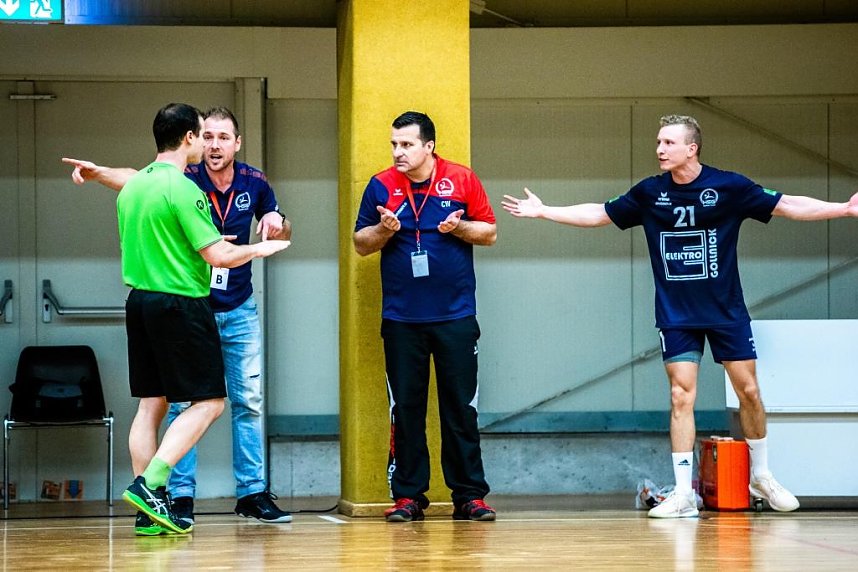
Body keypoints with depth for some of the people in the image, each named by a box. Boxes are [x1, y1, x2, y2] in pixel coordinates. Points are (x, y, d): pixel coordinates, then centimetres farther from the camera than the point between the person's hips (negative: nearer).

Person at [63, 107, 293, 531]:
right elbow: (135, 179, -26)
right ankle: (181, 496, 1)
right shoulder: (184, 180, -12)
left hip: (239, 311, 3)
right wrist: (99, 173, -45)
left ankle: (252, 493, 13)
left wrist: (278, 222, -12)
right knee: (183, 402, -3)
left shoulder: (254, 183, -3)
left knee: (248, 401, 6)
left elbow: (281, 234, 12)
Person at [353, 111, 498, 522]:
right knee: (405, 408, 2)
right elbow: (360, 243, 8)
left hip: (455, 315, -1)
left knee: (461, 407, 1)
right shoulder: (381, 186, 3)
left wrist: (458, 227, -13)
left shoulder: (462, 180, 1)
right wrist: (384, 230, -12)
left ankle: (469, 495, 6)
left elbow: (489, 233, 6)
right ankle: (408, 495, 9)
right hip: (401, 318, 1)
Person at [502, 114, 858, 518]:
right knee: (681, 397, -6)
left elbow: (787, 206, -4)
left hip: (727, 312, -1)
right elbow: (599, 214, 10)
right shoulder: (650, 193, 0)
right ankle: (684, 494, -3)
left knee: (748, 391, 2)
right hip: (676, 315, 1)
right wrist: (543, 211, 7)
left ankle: (761, 476, 23)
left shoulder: (728, 187, -7)